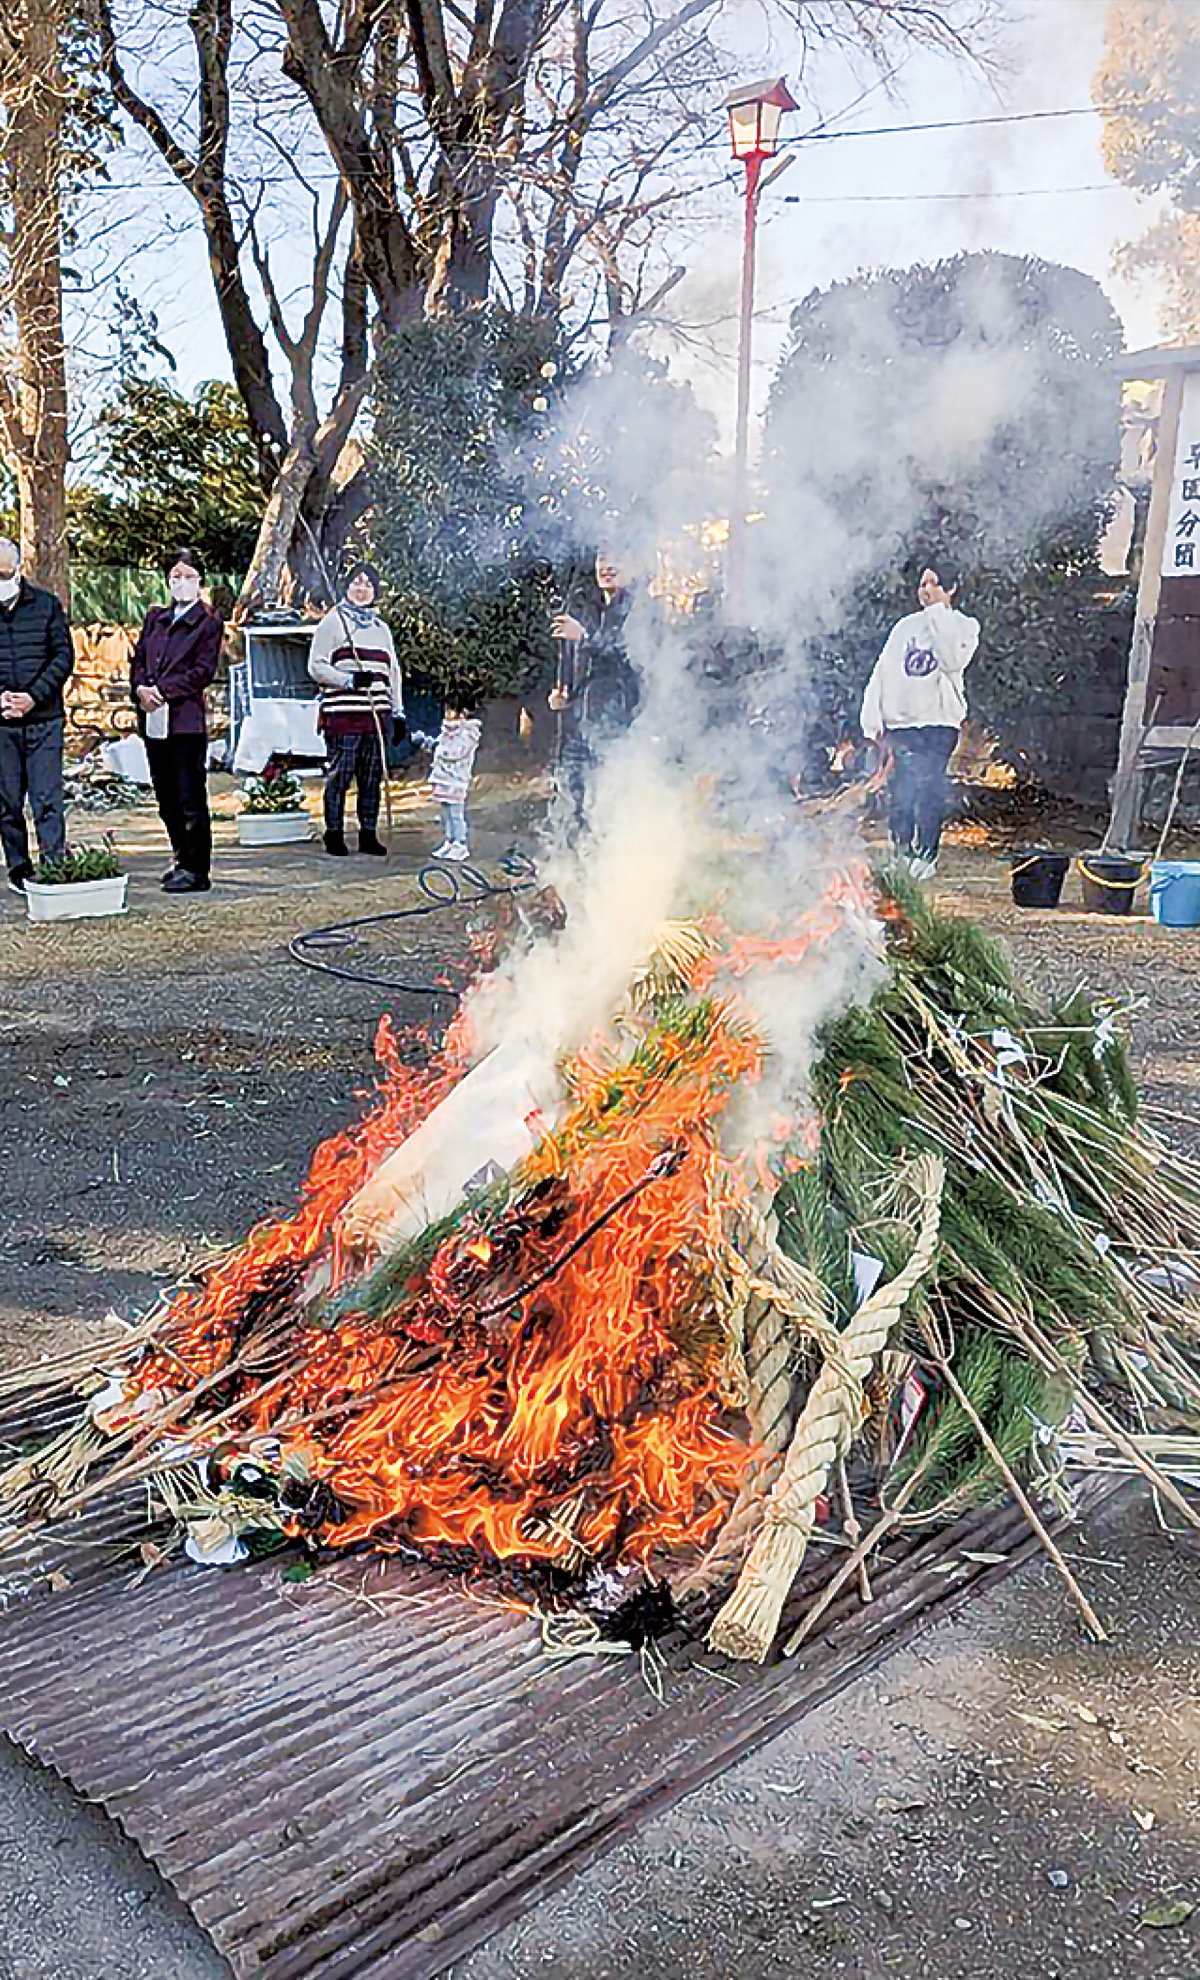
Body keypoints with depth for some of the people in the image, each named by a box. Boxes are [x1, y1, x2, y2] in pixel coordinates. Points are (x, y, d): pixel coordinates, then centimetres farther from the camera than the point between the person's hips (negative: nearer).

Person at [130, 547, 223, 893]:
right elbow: (138, 660, 15)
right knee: (166, 798, 11)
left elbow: (203, 670, -8)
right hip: (152, 719, 6)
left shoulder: (209, 622, 1)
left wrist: (162, 690, -14)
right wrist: (140, 689, -6)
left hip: (186, 719, -6)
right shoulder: (155, 618, 18)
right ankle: (182, 859, 23)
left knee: (191, 797, -7)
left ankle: (196, 869, -3)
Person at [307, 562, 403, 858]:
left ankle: (368, 834, 11)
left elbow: (393, 672, 24)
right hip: (343, 712, -5)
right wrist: (349, 680, -13)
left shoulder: (382, 628, 23)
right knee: (340, 775, -6)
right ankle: (334, 834, 1)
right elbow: (316, 666, -1)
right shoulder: (333, 621, 6)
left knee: (373, 776, 5)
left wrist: (398, 712, 16)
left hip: (376, 714, 5)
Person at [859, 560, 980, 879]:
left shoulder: (964, 626, 6)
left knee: (929, 790, -9)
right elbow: (882, 673, 15)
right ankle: (902, 851, 12)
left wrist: (939, 611, -10)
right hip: (901, 722, 4)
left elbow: (953, 660, -16)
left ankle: (926, 855, -1)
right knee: (901, 791, 1)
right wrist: (873, 719, 5)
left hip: (939, 723, -3)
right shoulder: (906, 626, 18)